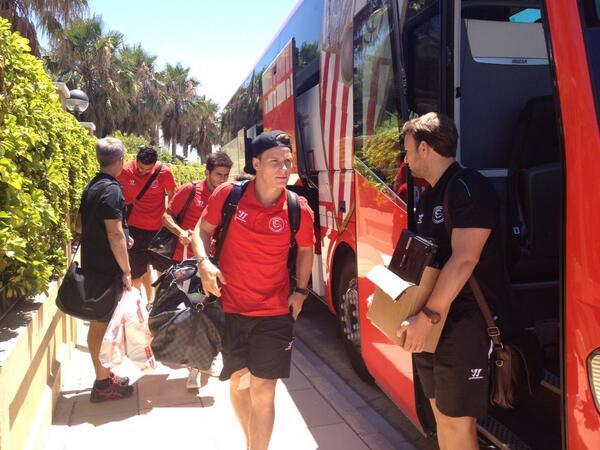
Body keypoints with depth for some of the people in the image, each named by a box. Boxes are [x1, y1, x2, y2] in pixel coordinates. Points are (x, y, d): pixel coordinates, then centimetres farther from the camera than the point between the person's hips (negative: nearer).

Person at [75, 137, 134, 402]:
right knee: (102, 324, 0)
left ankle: (105, 374, 29)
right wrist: (126, 270, -18)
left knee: (99, 322, 16)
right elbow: (115, 234, -24)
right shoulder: (111, 189, -19)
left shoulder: (92, 187, 10)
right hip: (106, 269, -9)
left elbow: (80, 225, 20)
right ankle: (102, 384, 11)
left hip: (92, 265, 9)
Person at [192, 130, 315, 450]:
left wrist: (301, 291, 3)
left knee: (263, 391, -1)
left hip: (274, 313, -1)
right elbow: (202, 230, 5)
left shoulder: (299, 210, -10)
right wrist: (204, 263, -13)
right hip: (229, 307, 1)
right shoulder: (227, 195, -11)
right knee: (238, 380, 17)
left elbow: (306, 249, 10)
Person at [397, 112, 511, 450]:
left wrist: (428, 316, -24)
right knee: (441, 412, 16)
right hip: (435, 320, 9)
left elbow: (463, 261, -23)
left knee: (458, 419, -4)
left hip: (467, 321, -9)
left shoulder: (469, 188, -14)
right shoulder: (428, 197, 15)